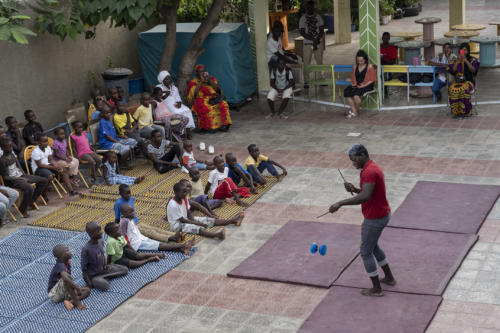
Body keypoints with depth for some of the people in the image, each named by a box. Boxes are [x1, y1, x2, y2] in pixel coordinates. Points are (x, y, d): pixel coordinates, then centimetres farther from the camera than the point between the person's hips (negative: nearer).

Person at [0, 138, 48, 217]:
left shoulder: (12, 154, 7)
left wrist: (25, 175, -1)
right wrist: (21, 179, -19)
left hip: (20, 175, 9)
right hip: (12, 180, -9)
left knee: (44, 181, 6)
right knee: (29, 189, -37)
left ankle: (30, 202, 14)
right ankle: (22, 209, -13)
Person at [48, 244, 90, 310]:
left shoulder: (67, 263, 0)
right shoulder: (60, 265, -26)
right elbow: (65, 278, -46)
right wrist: (77, 287, -38)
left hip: (64, 291, 8)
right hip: (54, 294, -8)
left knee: (87, 290, -1)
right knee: (65, 280, -35)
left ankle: (70, 301, -21)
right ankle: (77, 302, -27)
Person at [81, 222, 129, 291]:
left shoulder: (101, 241, -7)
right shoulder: (86, 249, -27)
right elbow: (84, 268, -19)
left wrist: (105, 263, -5)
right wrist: (89, 283, -21)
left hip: (103, 269, 7)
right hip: (92, 275, -7)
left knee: (125, 270, 0)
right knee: (105, 285, -36)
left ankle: (105, 278, -2)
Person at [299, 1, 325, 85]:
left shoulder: (318, 17, 8)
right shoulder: (303, 18, 2)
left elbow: (322, 30, 4)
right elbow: (302, 32, -4)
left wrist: (317, 39, -14)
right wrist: (313, 39, -14)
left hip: (319, 43, 2)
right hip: (307, 44, -2)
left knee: (320, 62, 3)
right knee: (306, 63, -3)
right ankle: (306, 82, 3)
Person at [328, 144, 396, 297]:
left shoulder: (369, 172, -26)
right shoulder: (373, 167, 8)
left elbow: (365, 197, -39)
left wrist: (340, 203, -40)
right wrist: (354, 190, -2)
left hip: (374, 219, -10)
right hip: (382, 214, 10)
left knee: (365, 252, 5)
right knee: (373, 246, 28)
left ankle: (376, 289, 15)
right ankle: (389, 278, 38)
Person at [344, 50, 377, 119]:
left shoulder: (370, 67, -1)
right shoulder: (355, 67, 15)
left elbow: (372, 79, -3)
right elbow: (352, 77, 24)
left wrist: (363, 85, -12)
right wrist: (354, 84, 2)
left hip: (366, 86, -5)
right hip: (356, 85, 6)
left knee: (356, 93, -35)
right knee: (346, 91, -26)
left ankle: (356, 111, -13)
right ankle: (354, 110, -24)